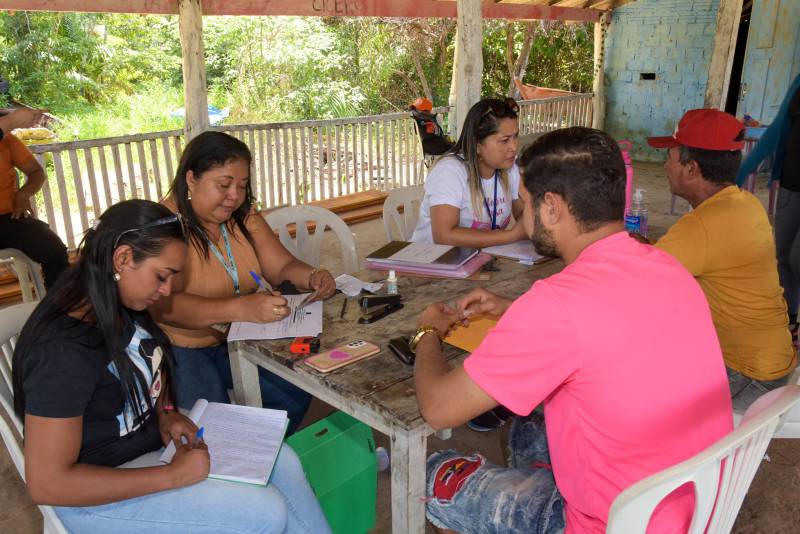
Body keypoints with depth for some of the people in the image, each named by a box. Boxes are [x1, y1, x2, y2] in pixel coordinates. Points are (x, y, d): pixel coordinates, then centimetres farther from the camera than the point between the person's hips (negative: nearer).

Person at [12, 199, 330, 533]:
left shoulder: (120, 306, -5)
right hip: (98, 490, -8)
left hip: (151, 437, 8)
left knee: (281, 462, 0)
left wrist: (166, 411, -3)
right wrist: (173, 475, -26)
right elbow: (46, 484, -28)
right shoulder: (61, 352, -30)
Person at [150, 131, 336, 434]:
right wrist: (240, 308, -44)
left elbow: (283, 267, 3)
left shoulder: (243, 217, 5)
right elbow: (162, 304, -30)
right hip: (178, 348, -6)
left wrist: (312, 277, -20)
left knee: (296, 393, -12)